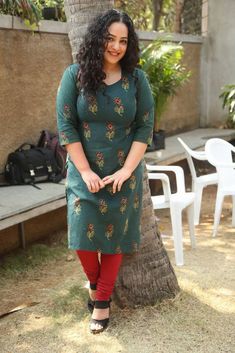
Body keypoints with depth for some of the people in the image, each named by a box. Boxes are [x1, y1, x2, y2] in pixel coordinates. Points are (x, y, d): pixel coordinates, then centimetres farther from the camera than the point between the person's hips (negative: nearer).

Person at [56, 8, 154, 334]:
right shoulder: (75, 75, -4)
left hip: (124, 174, 1)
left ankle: (102, 300, 21)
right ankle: (95, 282, 30)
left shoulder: (137, 79, -2)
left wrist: (126, 170, -13)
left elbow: (145, 128, -3)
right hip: (85, 173, 0)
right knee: (83, 233, -1)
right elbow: (66, 125, -7)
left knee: (115, 234, 5)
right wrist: (85, 171, -12)